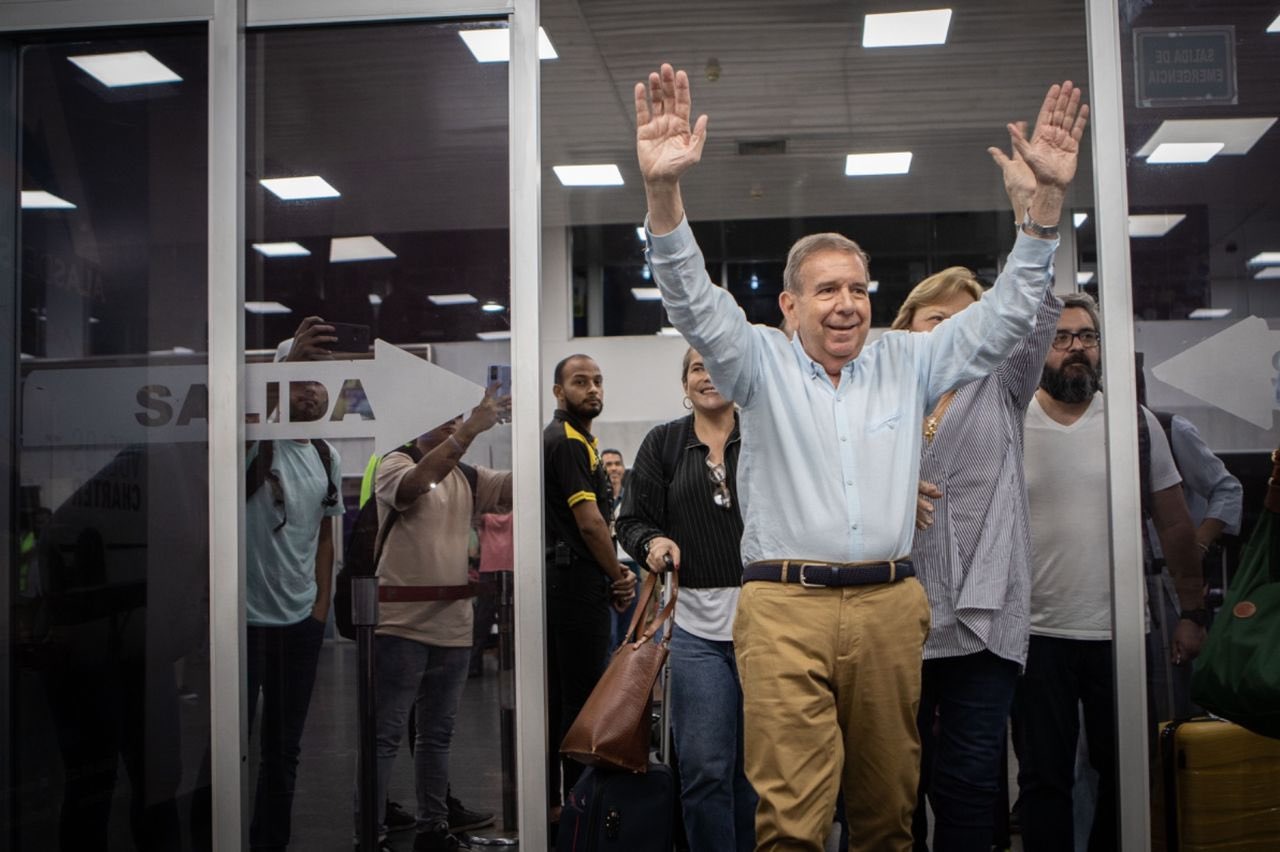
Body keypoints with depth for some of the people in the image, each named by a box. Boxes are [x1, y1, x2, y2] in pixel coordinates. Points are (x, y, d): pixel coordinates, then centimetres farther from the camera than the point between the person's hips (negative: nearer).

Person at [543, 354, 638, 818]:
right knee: (581, 696, -4)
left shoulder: (577, 440, 20)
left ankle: (551, 798, 21)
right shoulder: (566, 441, -12)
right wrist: (619, 576, -5)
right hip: (578, 582, -10)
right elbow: (589, 522, -17)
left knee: (559, 695, 13)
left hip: (565, 583, 10)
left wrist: (612, 576, 5)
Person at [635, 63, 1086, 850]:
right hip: (785, 607, -3)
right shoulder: (762, 363, 6)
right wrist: (663, 188, -25)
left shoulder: (907, 364, 14)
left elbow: (1006, 314, 9)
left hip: (891, 607, 3)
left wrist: (1048, 196, -2)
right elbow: (694, 301, -8)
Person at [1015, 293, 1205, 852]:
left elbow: (1174, 525, 7)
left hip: (1123, 634, 2)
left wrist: (1192, 614, 5)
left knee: (1127, 775, 13)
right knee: (1044, 779, 8)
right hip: (1037, 636, -1)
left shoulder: (1136, 423, 3)